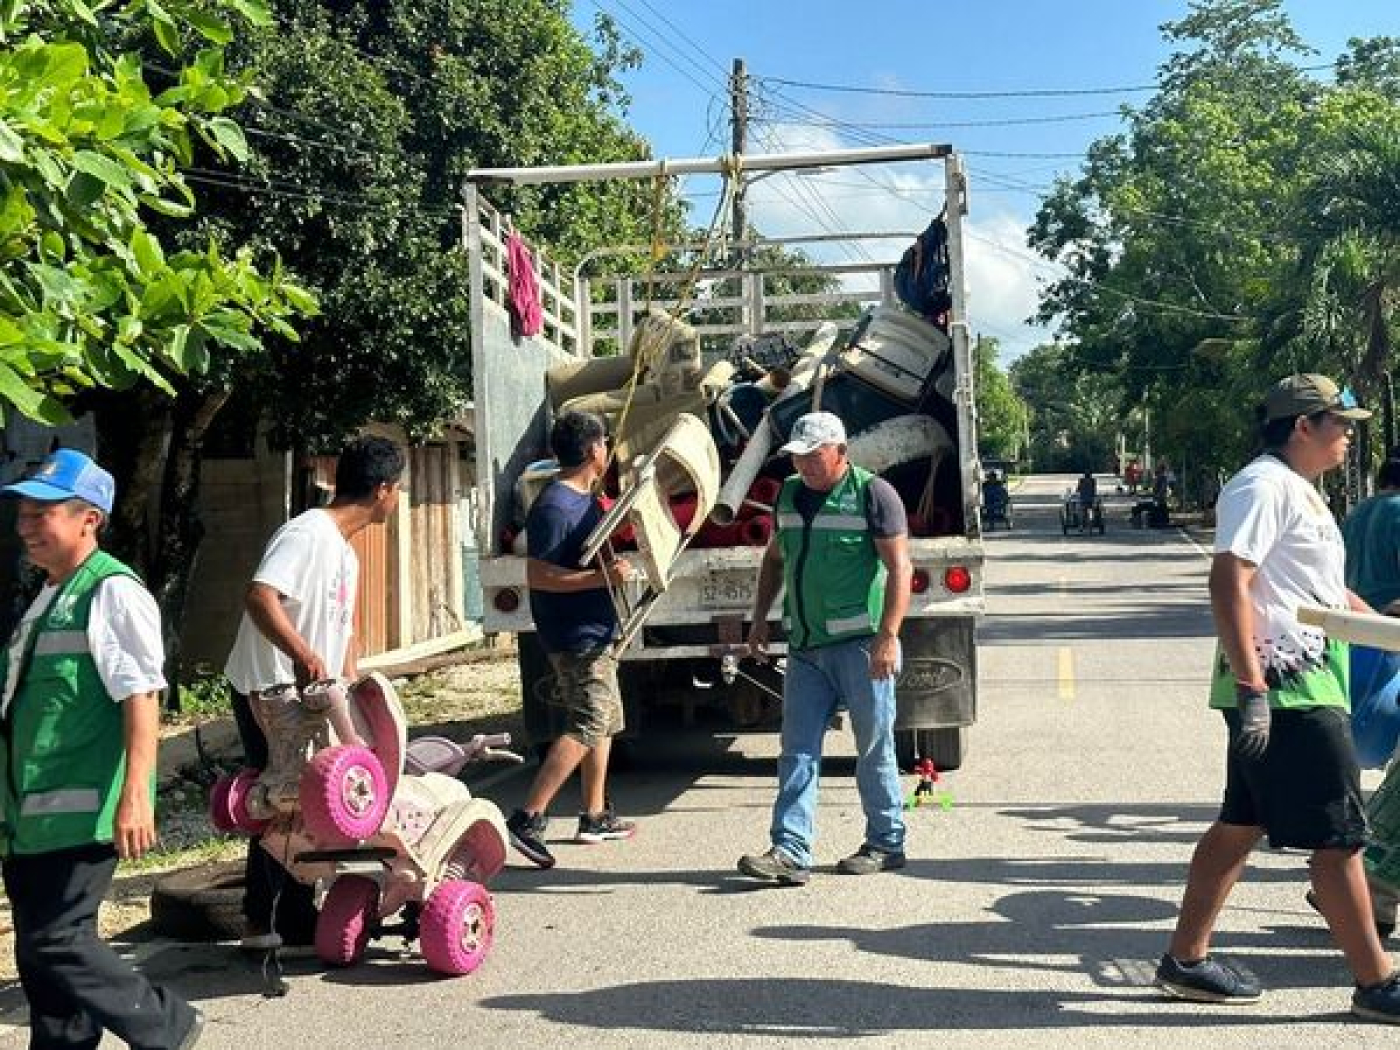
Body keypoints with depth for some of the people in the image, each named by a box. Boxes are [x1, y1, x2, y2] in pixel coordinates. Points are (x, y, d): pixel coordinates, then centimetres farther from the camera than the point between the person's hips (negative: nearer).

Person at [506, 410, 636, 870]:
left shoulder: (586, 498, 13)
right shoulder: (553, 506, -18)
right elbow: (537, 575, -23)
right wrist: (602, 577, -26)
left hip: (595, 631, 10)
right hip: (575, 636, -10)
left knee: (604, 721, 16)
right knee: (587, 726, -13)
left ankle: (595, 817, 25)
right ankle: (528, 819, -14)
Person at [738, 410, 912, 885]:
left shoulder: (873, 493, -7)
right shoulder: (789, 494, 12)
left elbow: (900, 568, -11)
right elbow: (774, 559, 24)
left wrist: (888, 637, -19)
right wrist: (760, 619, 17)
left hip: (861, 646, -6)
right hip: (806, 646, 6)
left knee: (874, 748, 5)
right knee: (797, 751, 1)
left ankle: (886, 843, 19)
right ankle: (790, 851, 1)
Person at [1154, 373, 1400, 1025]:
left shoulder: (1301, 491, 19)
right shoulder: (1263, 486, -13)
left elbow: (1324, 590, 29)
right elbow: (1228, 583, -23)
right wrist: (1251, 688, -27)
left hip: (1302, 687, 10)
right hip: (1283, 688, -10)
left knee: (1241, 824, 13)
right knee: (1340, 836, -2)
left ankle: (1186, 960, 20)